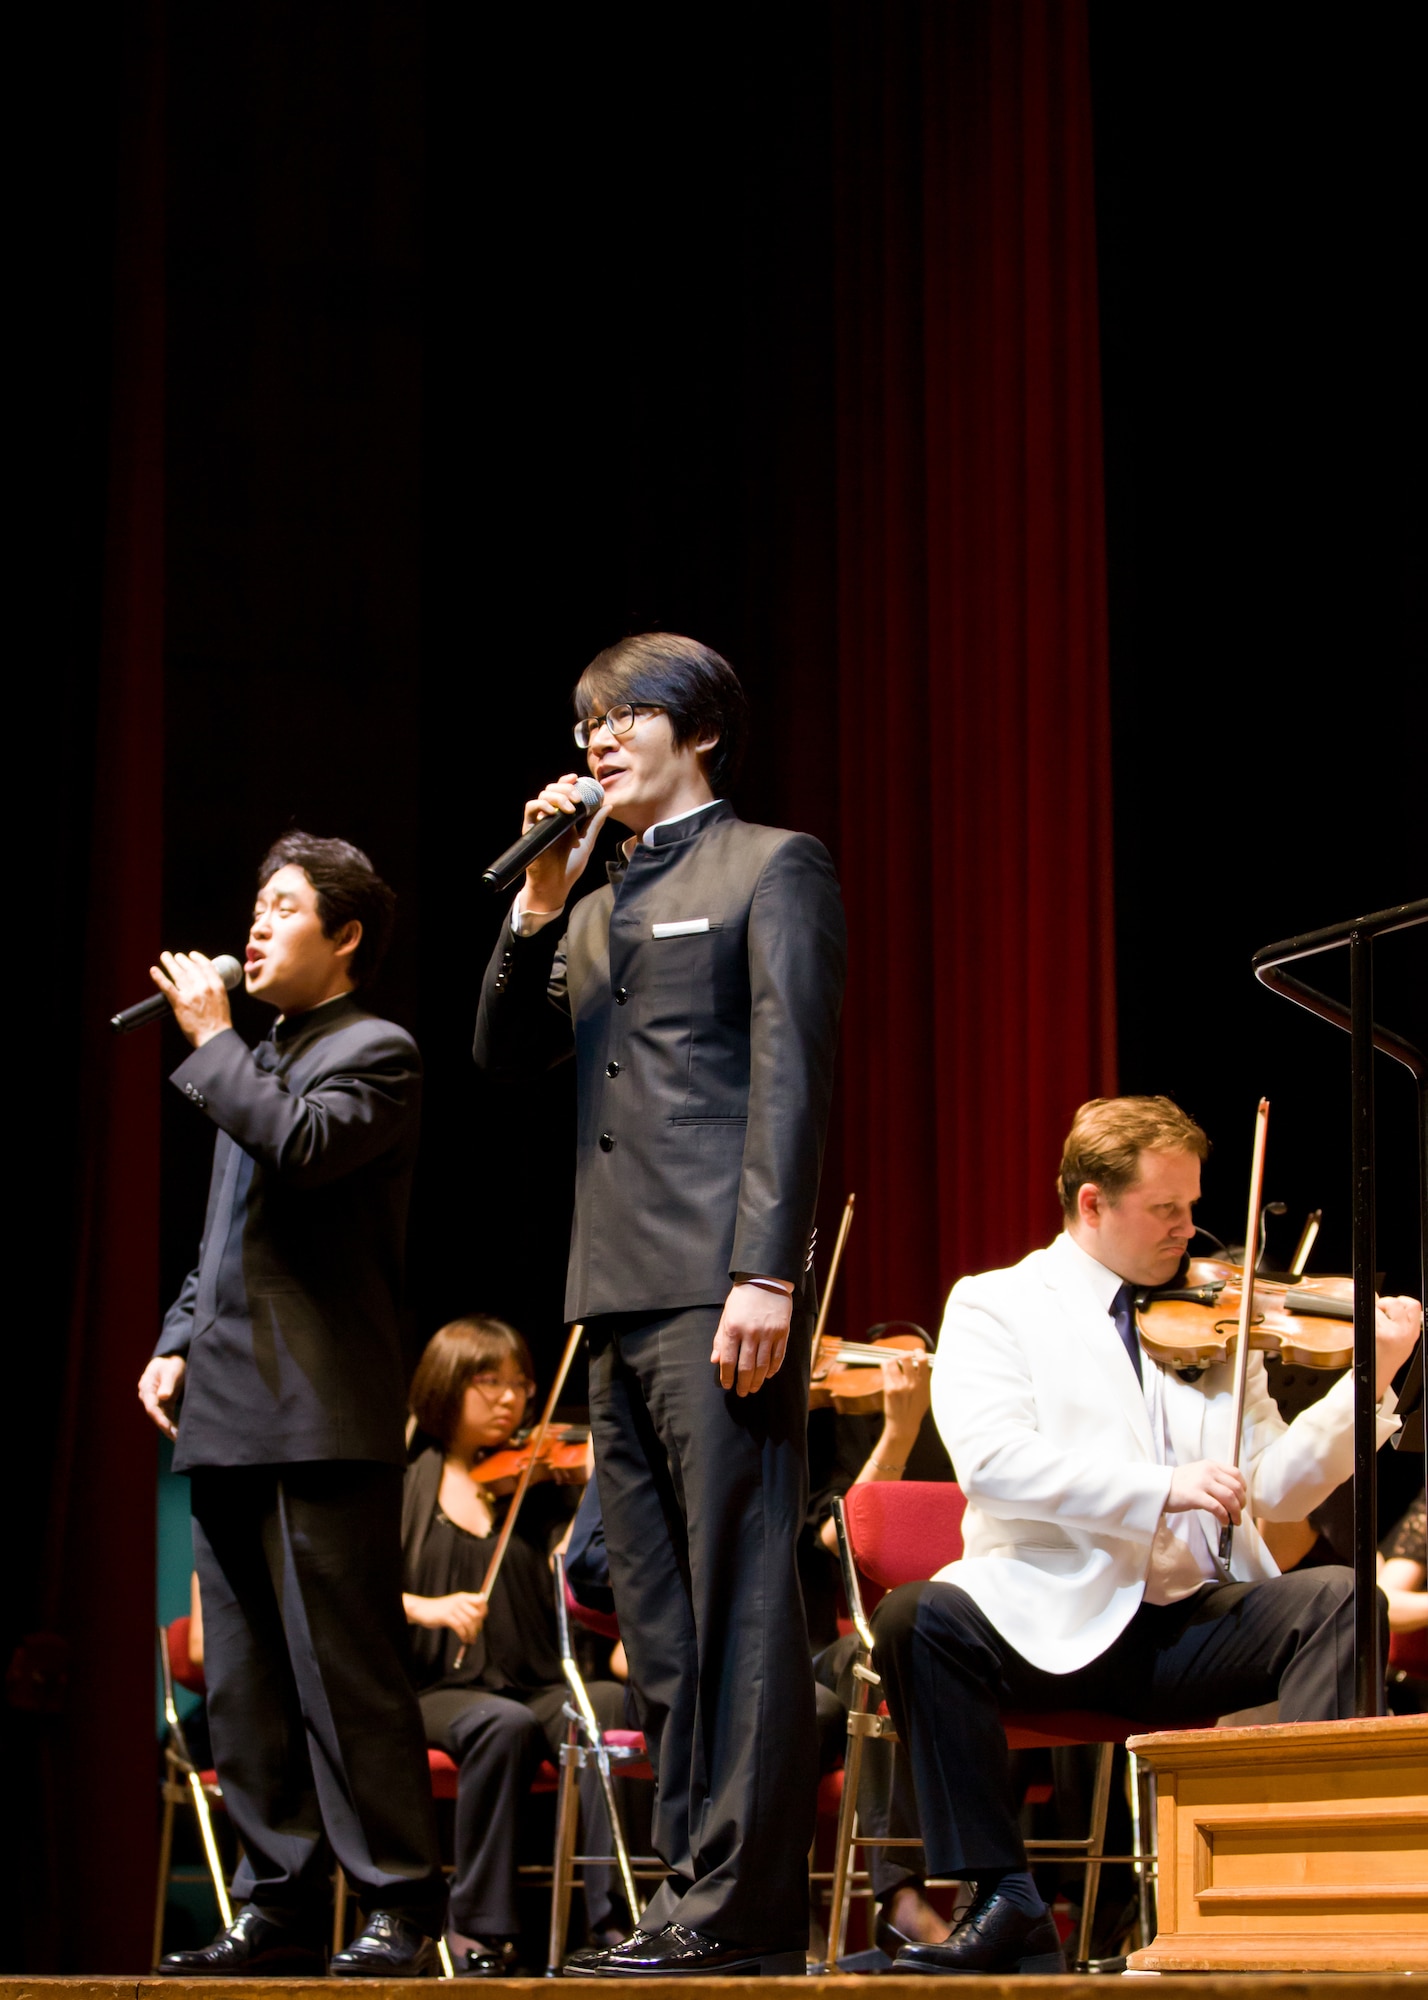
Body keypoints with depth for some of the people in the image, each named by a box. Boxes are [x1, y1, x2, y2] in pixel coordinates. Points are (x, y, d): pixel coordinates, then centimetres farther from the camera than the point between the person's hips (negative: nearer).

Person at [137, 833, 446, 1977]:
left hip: (322, 1415, -9)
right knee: (246, 1685, 8)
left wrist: (210, 1037, -11)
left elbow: (302, 1145, -23)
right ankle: (281, 1909, 12)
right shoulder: (255, 1062, 23)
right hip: (229, 1414, 9)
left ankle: (402, 1912, -6)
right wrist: (177, 1344, 14)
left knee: (347, 1671, -9)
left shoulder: (377, 1055, -2)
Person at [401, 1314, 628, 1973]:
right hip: (436, 1691, -1)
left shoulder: (538, 1481, 13)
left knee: (611, 1705, -31)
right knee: (504, 1724, -35)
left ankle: (611, 1919, -33)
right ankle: (480, 1931, -23)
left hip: (536, 1687, 1)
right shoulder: (404, 1484, 10)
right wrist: (422, 1607, -19)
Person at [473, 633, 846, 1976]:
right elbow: (505, 1052, 15)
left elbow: (790, 1073, -8)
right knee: (657, 1612, 7)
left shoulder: (771, 869, 2)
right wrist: (539, 899, 4)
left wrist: (768, 1272, -17)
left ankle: (743, 1903, -11)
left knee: (739, 1595, -9)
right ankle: (694, 1883, 10)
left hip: (719, 1287, -8)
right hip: (620, 1297, 8)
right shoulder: (600, 905, 24)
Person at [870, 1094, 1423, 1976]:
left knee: (1340, 1598, -23)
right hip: (1055, 1619, -3)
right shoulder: (995, 1307, 6)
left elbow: (1278, 1487, 8)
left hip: (1192, 1621, 3)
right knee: (918, 1620, -31)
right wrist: (1162, 1488, -21)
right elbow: (992, 1458, -13)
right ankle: (1006, 1906, -22)